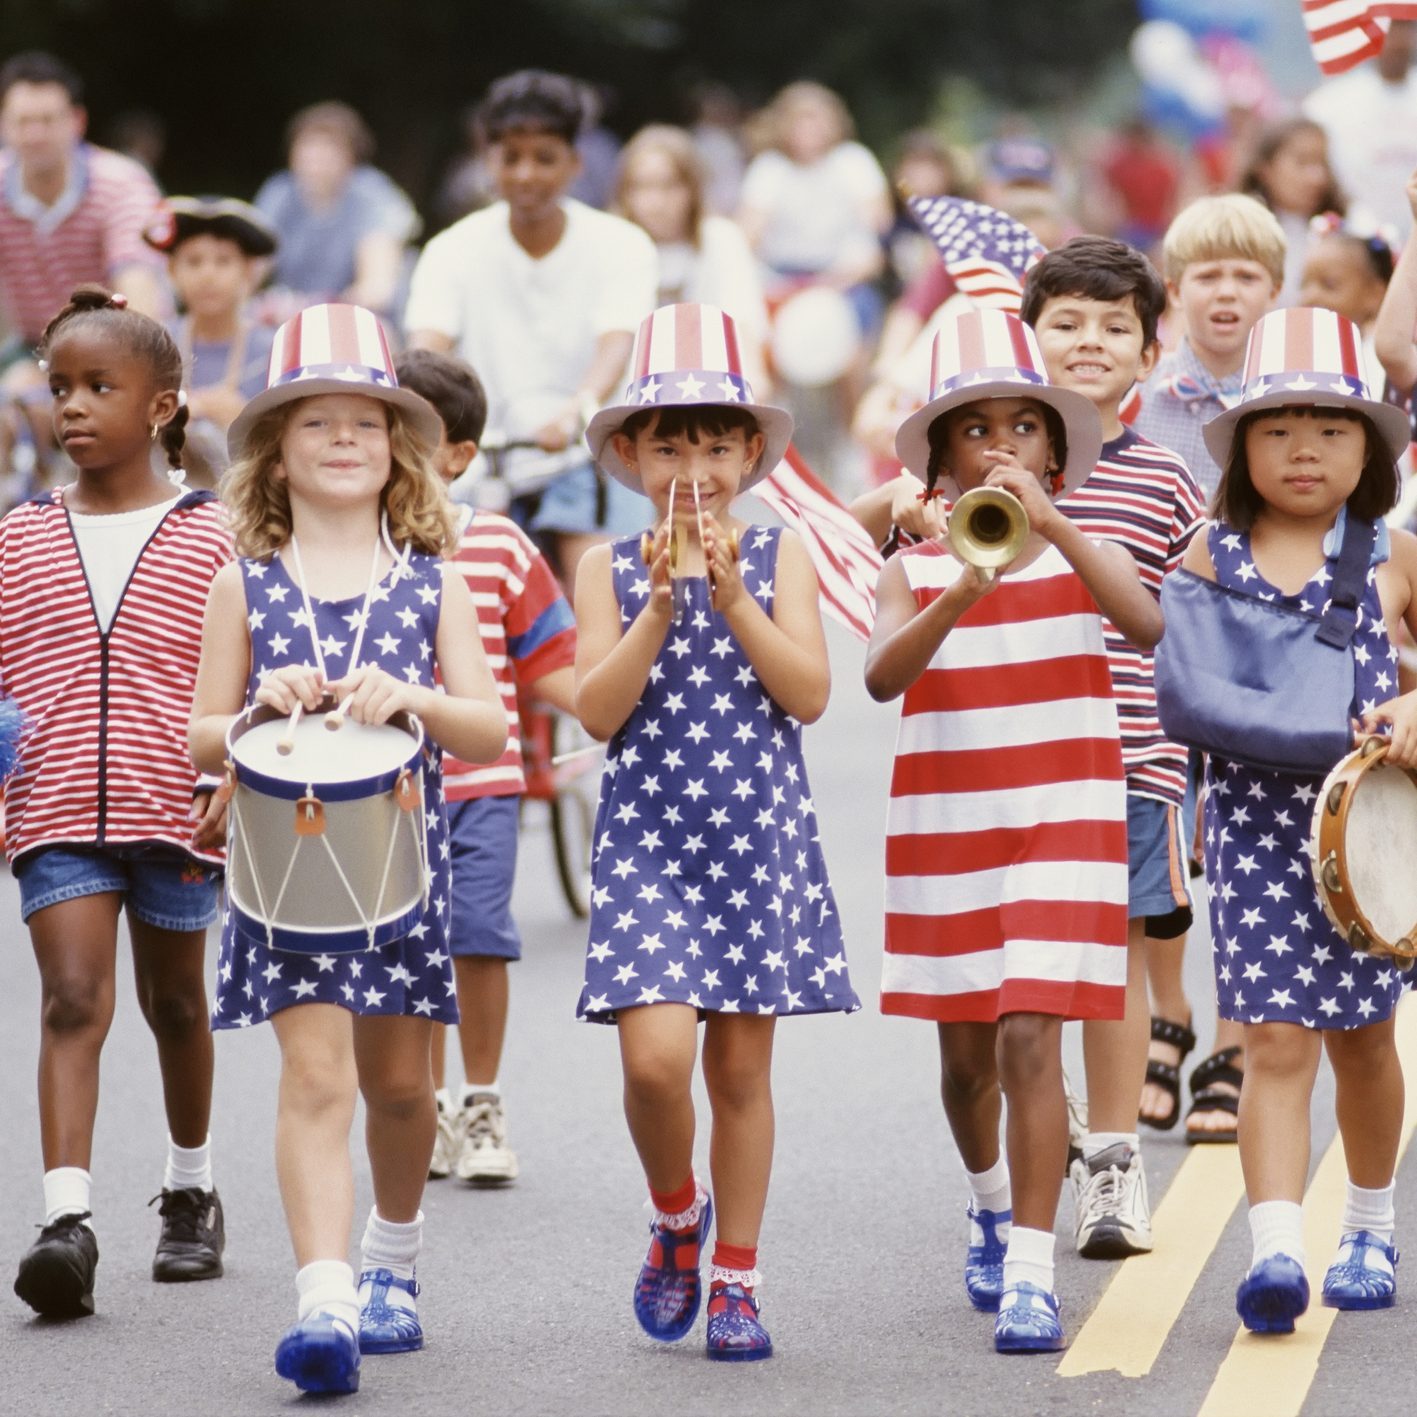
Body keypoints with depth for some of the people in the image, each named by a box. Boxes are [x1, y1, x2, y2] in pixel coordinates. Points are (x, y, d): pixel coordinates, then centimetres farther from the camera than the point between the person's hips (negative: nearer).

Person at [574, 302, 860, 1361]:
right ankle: (675, 1214, 14)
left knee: (741, 1065, 5)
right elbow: (597, 711, -8)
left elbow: (810, 694, -7)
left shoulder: (779, 556, 4)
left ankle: (735, 1279, 17)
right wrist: (660, 605, -17)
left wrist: (733, 598, -16)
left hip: (760, 836, 1)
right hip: (648, 837, -1)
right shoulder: (611, 569, 3)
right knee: (657, 1054, -15)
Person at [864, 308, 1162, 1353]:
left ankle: (1029, 1273, -15)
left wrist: (1047, 519, -27)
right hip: (946, 832, 2)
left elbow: (1146, 625, -22)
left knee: (1030, 1041, -15)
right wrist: (964, 590, -32)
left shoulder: (1082, 554, 0)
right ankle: (994, 1202, 43)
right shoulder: (914, 571, 2)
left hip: (1063, 825, -2)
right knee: (967, 1053, 14)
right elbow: (882, 676, -16)